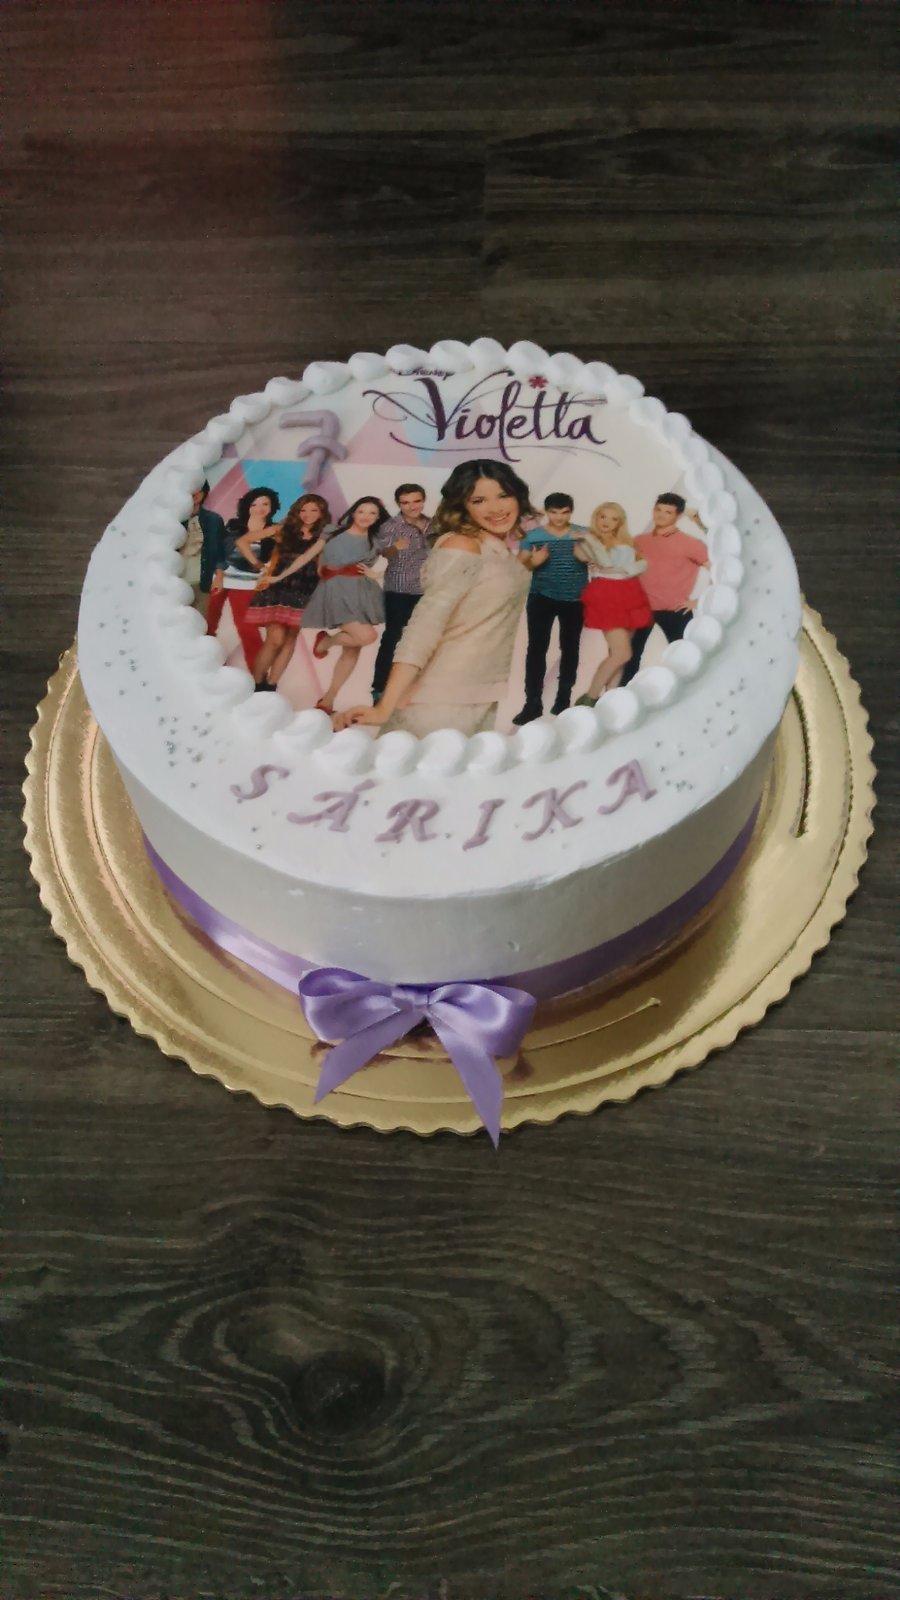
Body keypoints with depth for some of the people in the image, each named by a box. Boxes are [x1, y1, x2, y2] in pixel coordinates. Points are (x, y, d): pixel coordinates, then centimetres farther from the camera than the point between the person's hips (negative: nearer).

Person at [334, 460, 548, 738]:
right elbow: (426, 623, -25)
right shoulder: (462, 546, -14)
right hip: (440, 703, -8)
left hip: (482, 703, 9)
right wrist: (385, 707, -33)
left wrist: (527, 565, 12)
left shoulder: (503, 551, 11)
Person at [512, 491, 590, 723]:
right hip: (541, 597, -1)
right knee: (537, 648, -5)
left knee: (570, 648, 8)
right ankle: (532, 704, -3)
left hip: (575, 600, 1)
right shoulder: (532, 535, 1)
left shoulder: (583, 534, 2)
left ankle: (563, 701, 19)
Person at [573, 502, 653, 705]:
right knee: (622, 654, -14)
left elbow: (644, 563, 4)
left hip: (630, 595, 6)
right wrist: (590, 539, -17)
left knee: (616, 653, 4)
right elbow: (606, 562, -16)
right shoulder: (588, 541, 0)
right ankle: (589, 699, -5)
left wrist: (621, 570, -8)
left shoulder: (627, 542, 17)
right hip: (606, 595, -6)